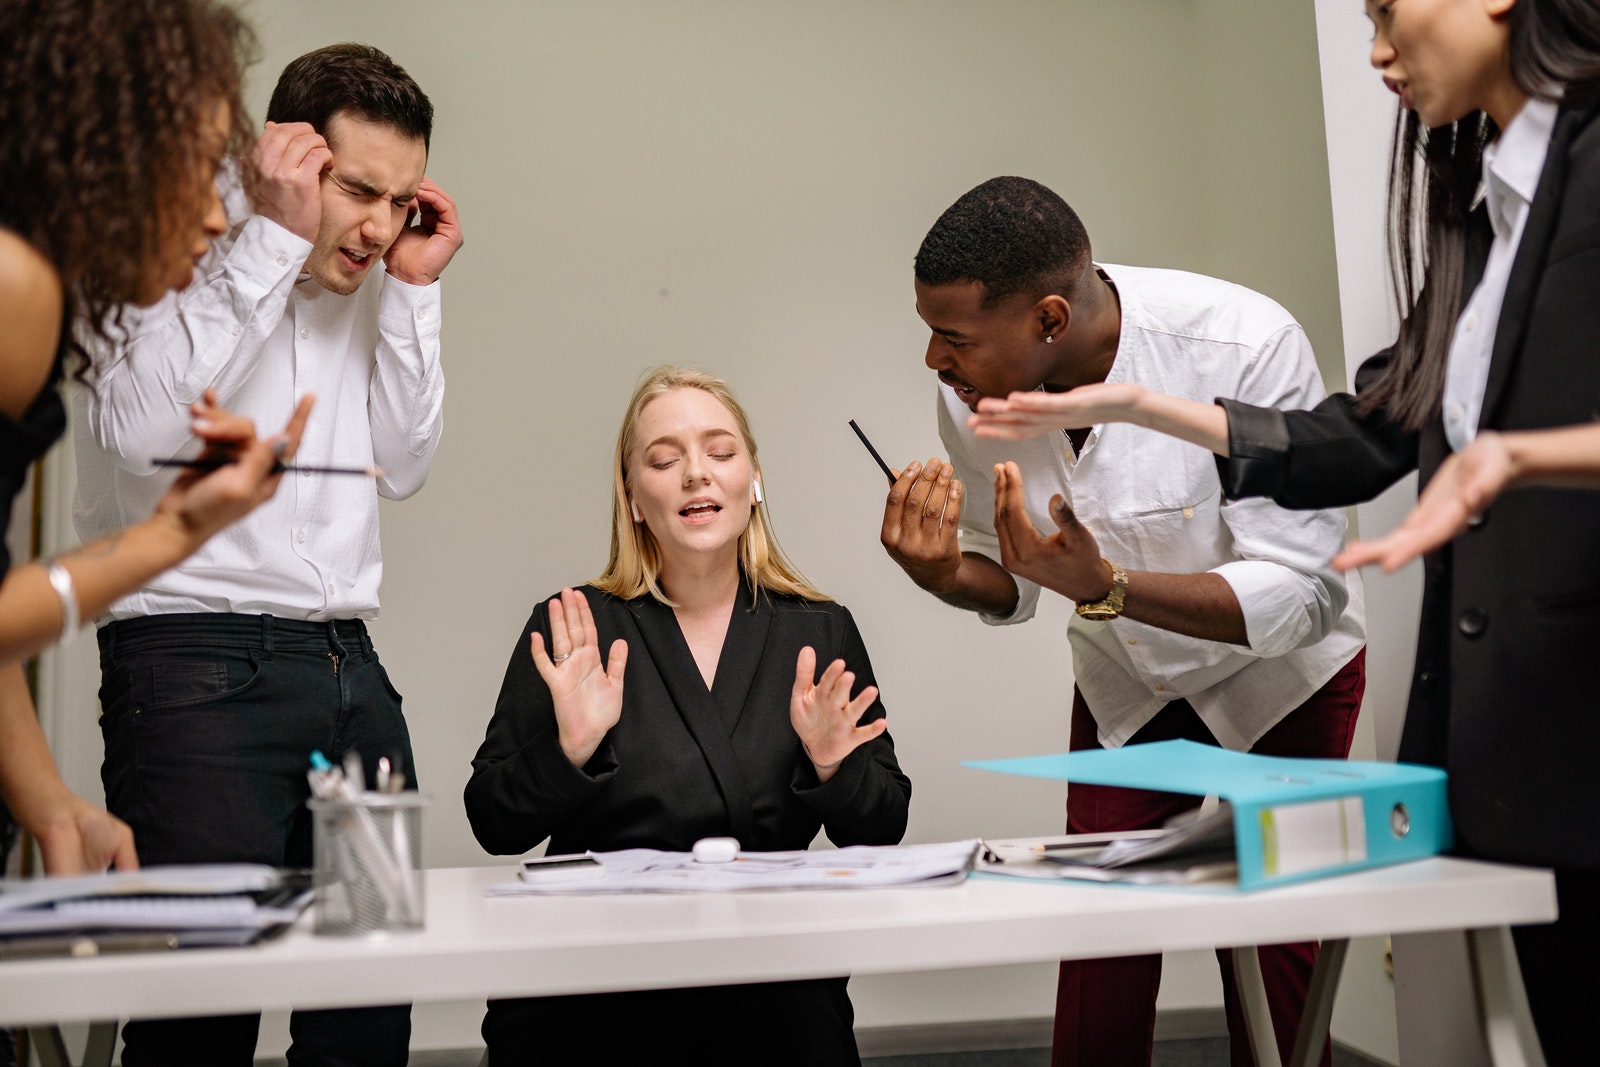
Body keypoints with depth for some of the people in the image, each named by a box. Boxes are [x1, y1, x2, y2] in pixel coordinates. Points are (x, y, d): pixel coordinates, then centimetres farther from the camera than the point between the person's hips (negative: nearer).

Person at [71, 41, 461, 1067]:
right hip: (195, 666, -6)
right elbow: (145, 434, -19)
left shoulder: (365, 288, 17)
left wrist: (414, 290, 6)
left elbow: (401, 469, 13)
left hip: (351, 667, 6)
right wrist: (275, 241, -15)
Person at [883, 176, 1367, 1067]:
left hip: (1281, 672, -3)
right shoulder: (973, 392, -18)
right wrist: (943, 573, -26)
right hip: (1126, 685, 4)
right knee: (1098, 962, -3)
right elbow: (1010, 586, -2)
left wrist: (1104, 586, -45)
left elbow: (1302, 598, -32)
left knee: (1271, 974, -9)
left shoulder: (1247, 349, -32)